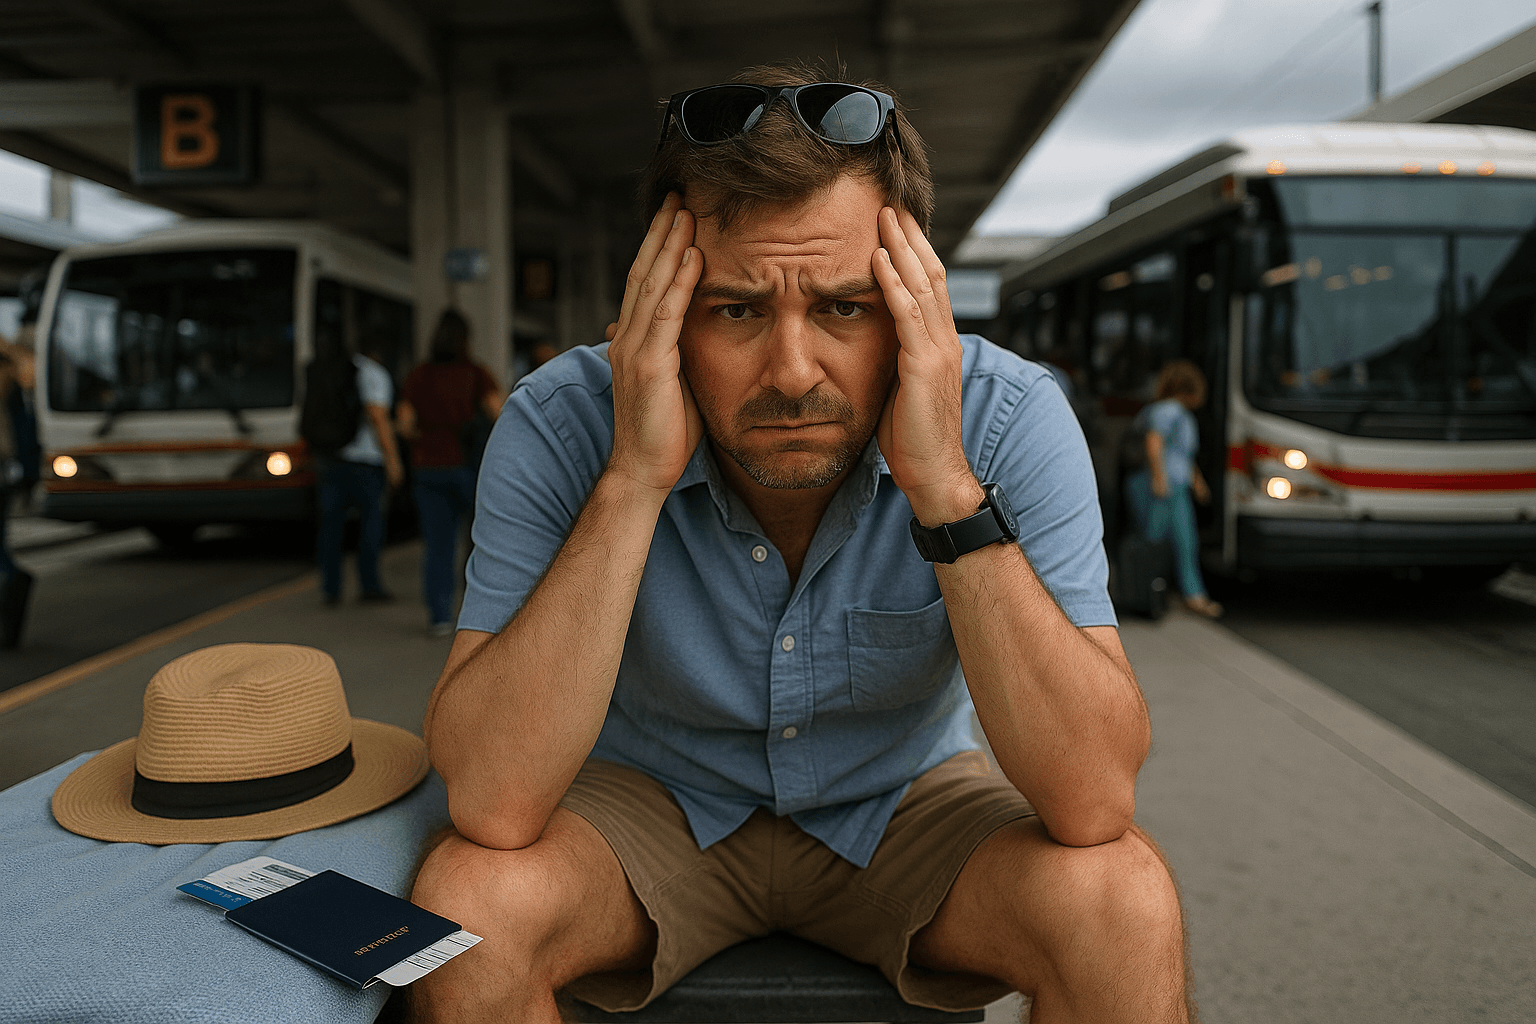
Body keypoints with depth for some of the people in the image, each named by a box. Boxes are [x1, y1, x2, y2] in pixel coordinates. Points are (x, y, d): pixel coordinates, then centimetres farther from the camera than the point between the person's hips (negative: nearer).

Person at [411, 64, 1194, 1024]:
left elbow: (1096, 801, -31)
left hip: (906, 799, 1)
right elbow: (491, 804, -32)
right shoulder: (562, 426, -25)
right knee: (466, 904, -27)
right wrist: (634, 478, -39)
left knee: (1125, 904, -25)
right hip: (655, 797, 0)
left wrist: (947, 487, -41)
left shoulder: (1007, 419, -25)